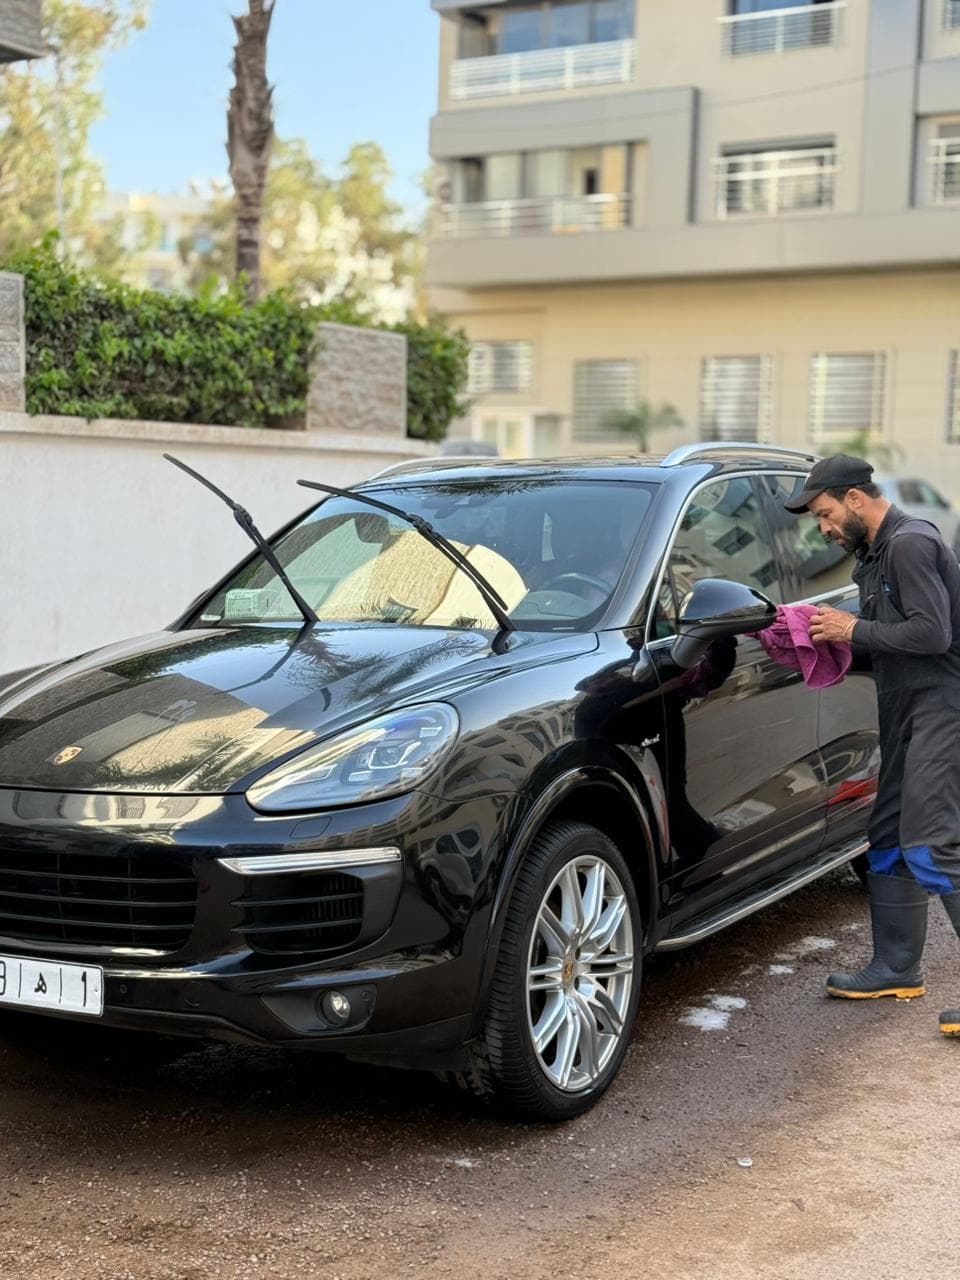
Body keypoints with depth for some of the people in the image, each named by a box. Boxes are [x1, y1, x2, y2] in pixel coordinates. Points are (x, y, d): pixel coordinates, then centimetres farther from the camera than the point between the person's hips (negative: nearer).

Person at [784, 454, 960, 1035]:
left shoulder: (910, 544, -15)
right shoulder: (878, 552, 16)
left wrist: (854, 630, -14)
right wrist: (839, 636, 5)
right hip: (908, 711, 11)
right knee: (890, 843, 13)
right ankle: (897, 969, 21)